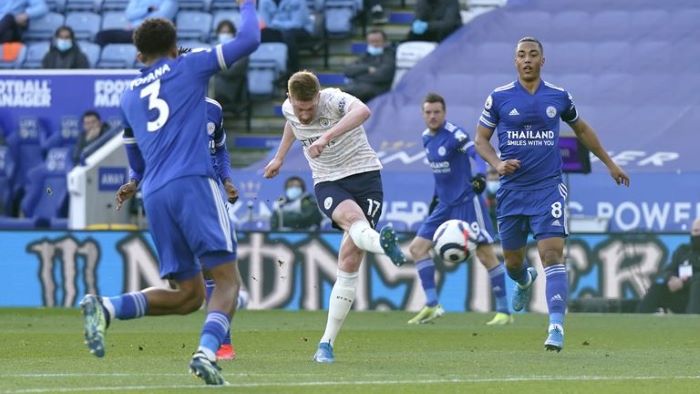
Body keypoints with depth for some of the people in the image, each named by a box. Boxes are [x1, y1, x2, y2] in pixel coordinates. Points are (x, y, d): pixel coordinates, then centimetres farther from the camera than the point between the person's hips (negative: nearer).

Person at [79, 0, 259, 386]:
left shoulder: (128, 95, 23)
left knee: (188, 295, 9)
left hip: (154, 195, 5)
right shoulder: (189, 66, 10)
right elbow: (248, 39, 10)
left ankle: (106, 307, -11)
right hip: (194, 184, -5)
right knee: (226, 279, -7)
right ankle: (206, 352, -31)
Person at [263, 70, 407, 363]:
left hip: (364, 174, -3)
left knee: (350, 262, -9)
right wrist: (280, 157, 41)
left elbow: (362, 111, -43)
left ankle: (327, 343, -4)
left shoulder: (334, 100, -19)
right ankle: (382, 243, -73)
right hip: (328, 183, 3)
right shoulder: (289, 109, 0)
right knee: (352, 217, -35)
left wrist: (327, 136, -55)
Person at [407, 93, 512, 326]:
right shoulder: (427, 138, 9)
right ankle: (432, 306, 3)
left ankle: (504, 311, -1)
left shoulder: (454, 134, -14)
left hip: (467, 202, -8)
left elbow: (477, 153, -28)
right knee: (417, 248, 2)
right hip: (445, 205, 8)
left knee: (485, 254, -8)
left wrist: (480, 175, -47)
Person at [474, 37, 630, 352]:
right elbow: (480, 139, 5)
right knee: (512, 261, 12)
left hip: (549, 187, -1)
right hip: (511, 191, 1)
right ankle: (525, 282, 50)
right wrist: (496, 163, -15)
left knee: (553, 254, -17)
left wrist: (609, 163, 27)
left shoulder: (559, 97, 4)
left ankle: (556, 326, -23)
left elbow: (582, 130, 21)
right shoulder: (499, 98, 0)